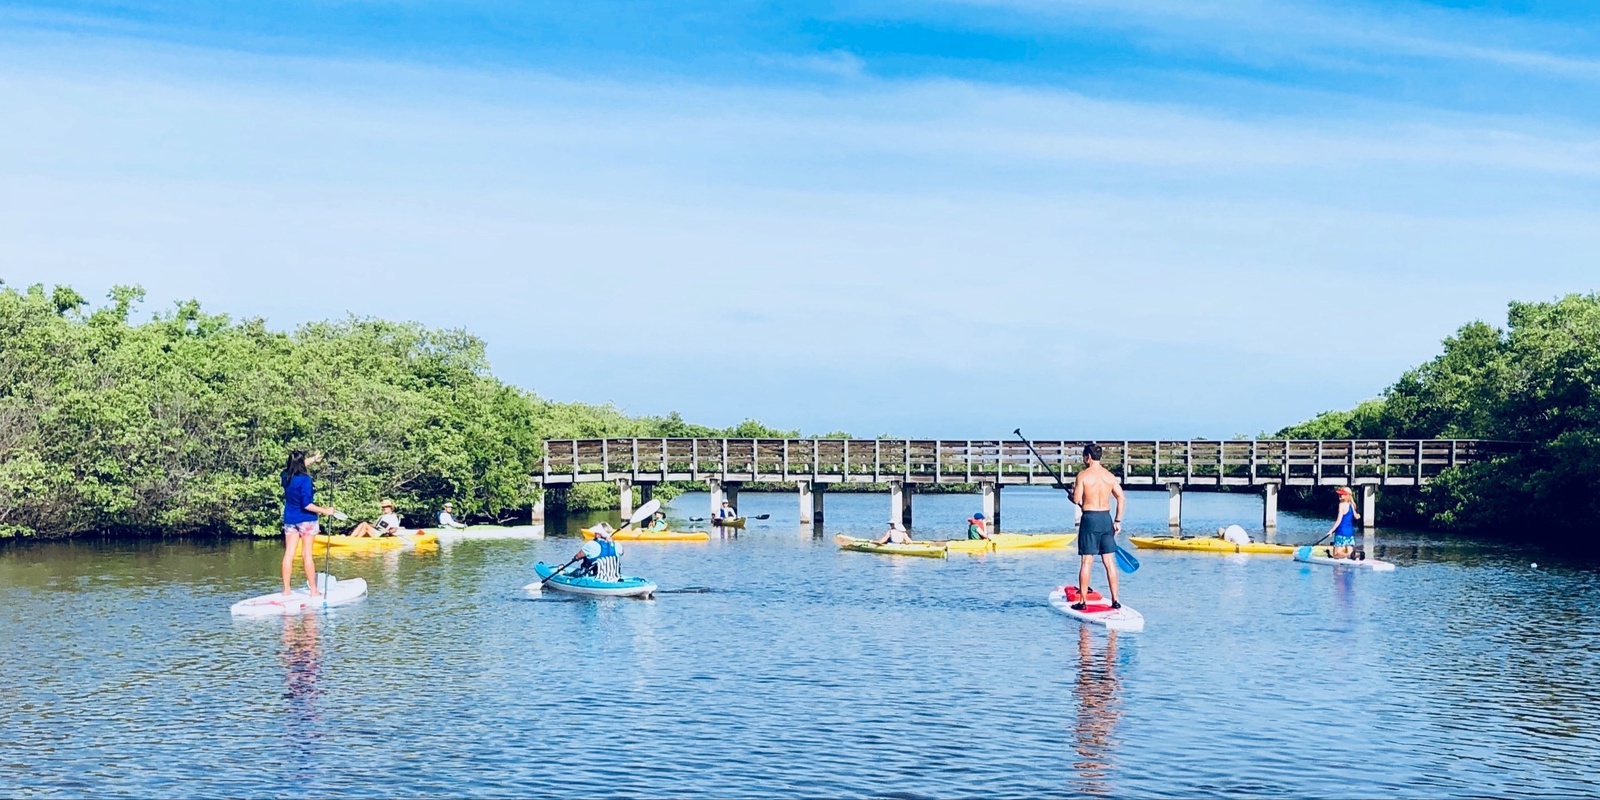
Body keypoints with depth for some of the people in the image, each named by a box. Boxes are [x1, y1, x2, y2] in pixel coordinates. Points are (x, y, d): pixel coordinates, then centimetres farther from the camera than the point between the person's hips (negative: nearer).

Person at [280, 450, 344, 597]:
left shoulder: (285, 476, 1)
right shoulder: (304, 479, -19)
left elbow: (296, 467, 25)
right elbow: (306, 505, -23)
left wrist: (313, 459, 34)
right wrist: (325, 511, -15)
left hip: (289, 519, 6)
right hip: (306, 519, -6)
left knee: (289, 554, 7)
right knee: (307, 554, -3)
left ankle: (286, 589, 9)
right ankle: (314, 590, 2)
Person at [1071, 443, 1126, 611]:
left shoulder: (1083, 475, -8)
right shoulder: (1110, 476, 6)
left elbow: (1077, 499, -11)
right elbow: (1122, 498, 3)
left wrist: (1073, 491, 12)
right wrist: (1118, 521, 8)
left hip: (1089, 518, -4)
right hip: (1106, 518, 4)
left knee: (1086, 562, -1)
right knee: (1109, 561, 8)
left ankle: (1082, 601, 1)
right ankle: (1115, 600, 9)